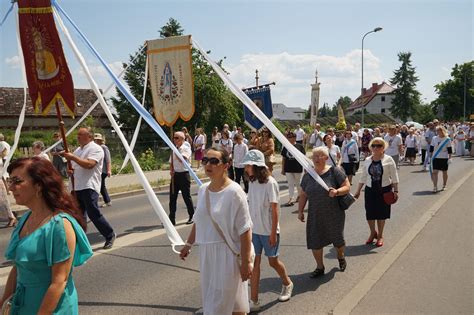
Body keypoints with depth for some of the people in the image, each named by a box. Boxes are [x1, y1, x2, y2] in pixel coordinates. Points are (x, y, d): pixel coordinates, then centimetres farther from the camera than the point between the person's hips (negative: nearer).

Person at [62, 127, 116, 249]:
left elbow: (89, 164, -22)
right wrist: (71, 170, 5)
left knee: (93, 213, -10)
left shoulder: (96, 149, -7)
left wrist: (72, 157, -19)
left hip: (89, 187, -9)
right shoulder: (78, 150, 21)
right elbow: (74, 165, 28)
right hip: (76, 187, 9)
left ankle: (110, 235, 5)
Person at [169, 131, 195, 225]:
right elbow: (172, 162, 15)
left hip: (184, 174, -6)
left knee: (186, 196, 3)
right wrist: (171, 170, -4)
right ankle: (172, 219, 12)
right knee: (172, 197, 5)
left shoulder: (186, 149, -8)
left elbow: (182, 159, -23)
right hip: (175, 174, 6)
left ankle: (192, 217, 21)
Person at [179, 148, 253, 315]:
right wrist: (188, 244, 22)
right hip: (206, 253, 7)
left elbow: (244, 231, -17)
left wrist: (246, 262, -17)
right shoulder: (202, 190, 3)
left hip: (227, 254, -6)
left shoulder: (234, 192, -17)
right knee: (210, 299, 19)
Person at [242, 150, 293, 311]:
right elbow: (251, 206, 7)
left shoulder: (270, 183, -17)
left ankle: (287, 284, 40)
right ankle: (254, 301, 11)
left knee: (273, 261, 12)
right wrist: (248, 225, 8)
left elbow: (274, 210, -16)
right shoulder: (252, 182, 1)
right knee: (254, 262, 5)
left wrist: (273, 233, -15)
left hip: (268, 231, -5)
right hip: (254, 230, 5)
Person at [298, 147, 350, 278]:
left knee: (337, 239, 13)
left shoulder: (334, 171, -9)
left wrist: (337, 192, -27)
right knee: (314, 242, 3)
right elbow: (303, 195, 9)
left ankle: (341, 257, 45)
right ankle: (320, 267, 23)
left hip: (334, 214, -3)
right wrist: (300, 211, 5)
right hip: (315, 216, 3)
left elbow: (347, 187, -9)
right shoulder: (308, 175, 3)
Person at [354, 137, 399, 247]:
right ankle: (373, 232, 28)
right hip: (370, 190, 3)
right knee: (369, 213, 4)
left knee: (381, 213, 7)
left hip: (384, 190, -3)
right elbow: (363, 177, 8)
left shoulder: (388, 159, -7)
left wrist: (395, 191, -11)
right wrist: (358, 191, 7)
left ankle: (380, 236, 25)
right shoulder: (367, 161, 3)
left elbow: (394, 177, -6)